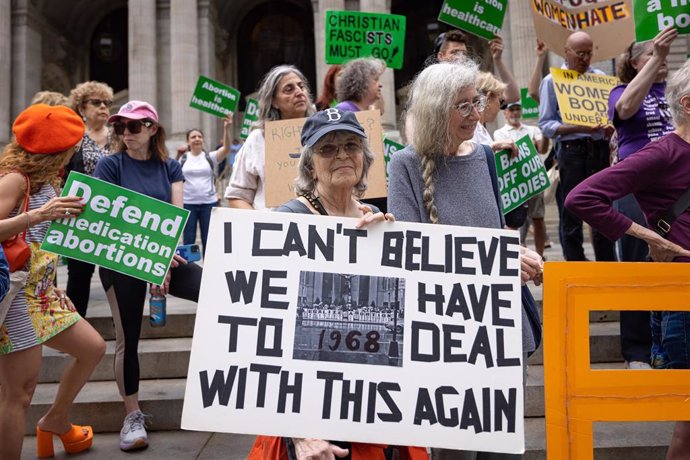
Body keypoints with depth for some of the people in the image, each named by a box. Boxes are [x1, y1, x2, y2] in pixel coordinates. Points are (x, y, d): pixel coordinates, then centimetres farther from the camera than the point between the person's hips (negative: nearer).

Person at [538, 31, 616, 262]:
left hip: (600, 149, 4)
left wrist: (611, 126, -5)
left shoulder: (601, 77, 14)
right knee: (572, 216, 1)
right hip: (571, 151, -3)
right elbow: (546, 125, -4)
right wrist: (579, 128, -17)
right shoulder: (552, 81, 2)